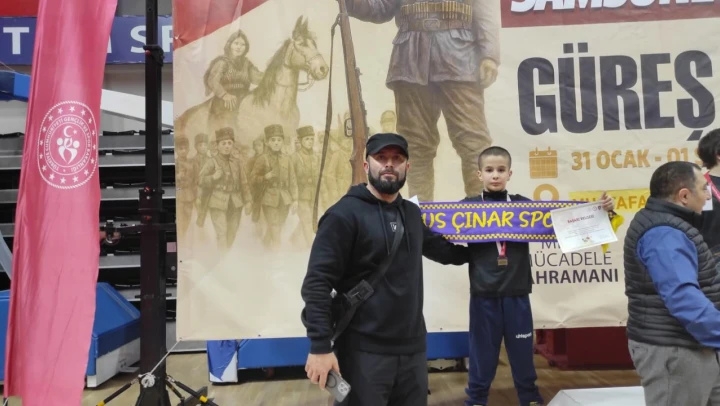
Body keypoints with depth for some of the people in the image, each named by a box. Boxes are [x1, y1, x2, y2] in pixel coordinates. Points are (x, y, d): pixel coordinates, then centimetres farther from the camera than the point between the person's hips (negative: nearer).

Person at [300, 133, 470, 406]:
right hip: (364, 351, -6)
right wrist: (320, 347, -20)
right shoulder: (345, 214, -11)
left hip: (413, 348, 6)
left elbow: (441, 249, 26)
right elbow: (317, 283, -16)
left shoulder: (412, 213, 9)